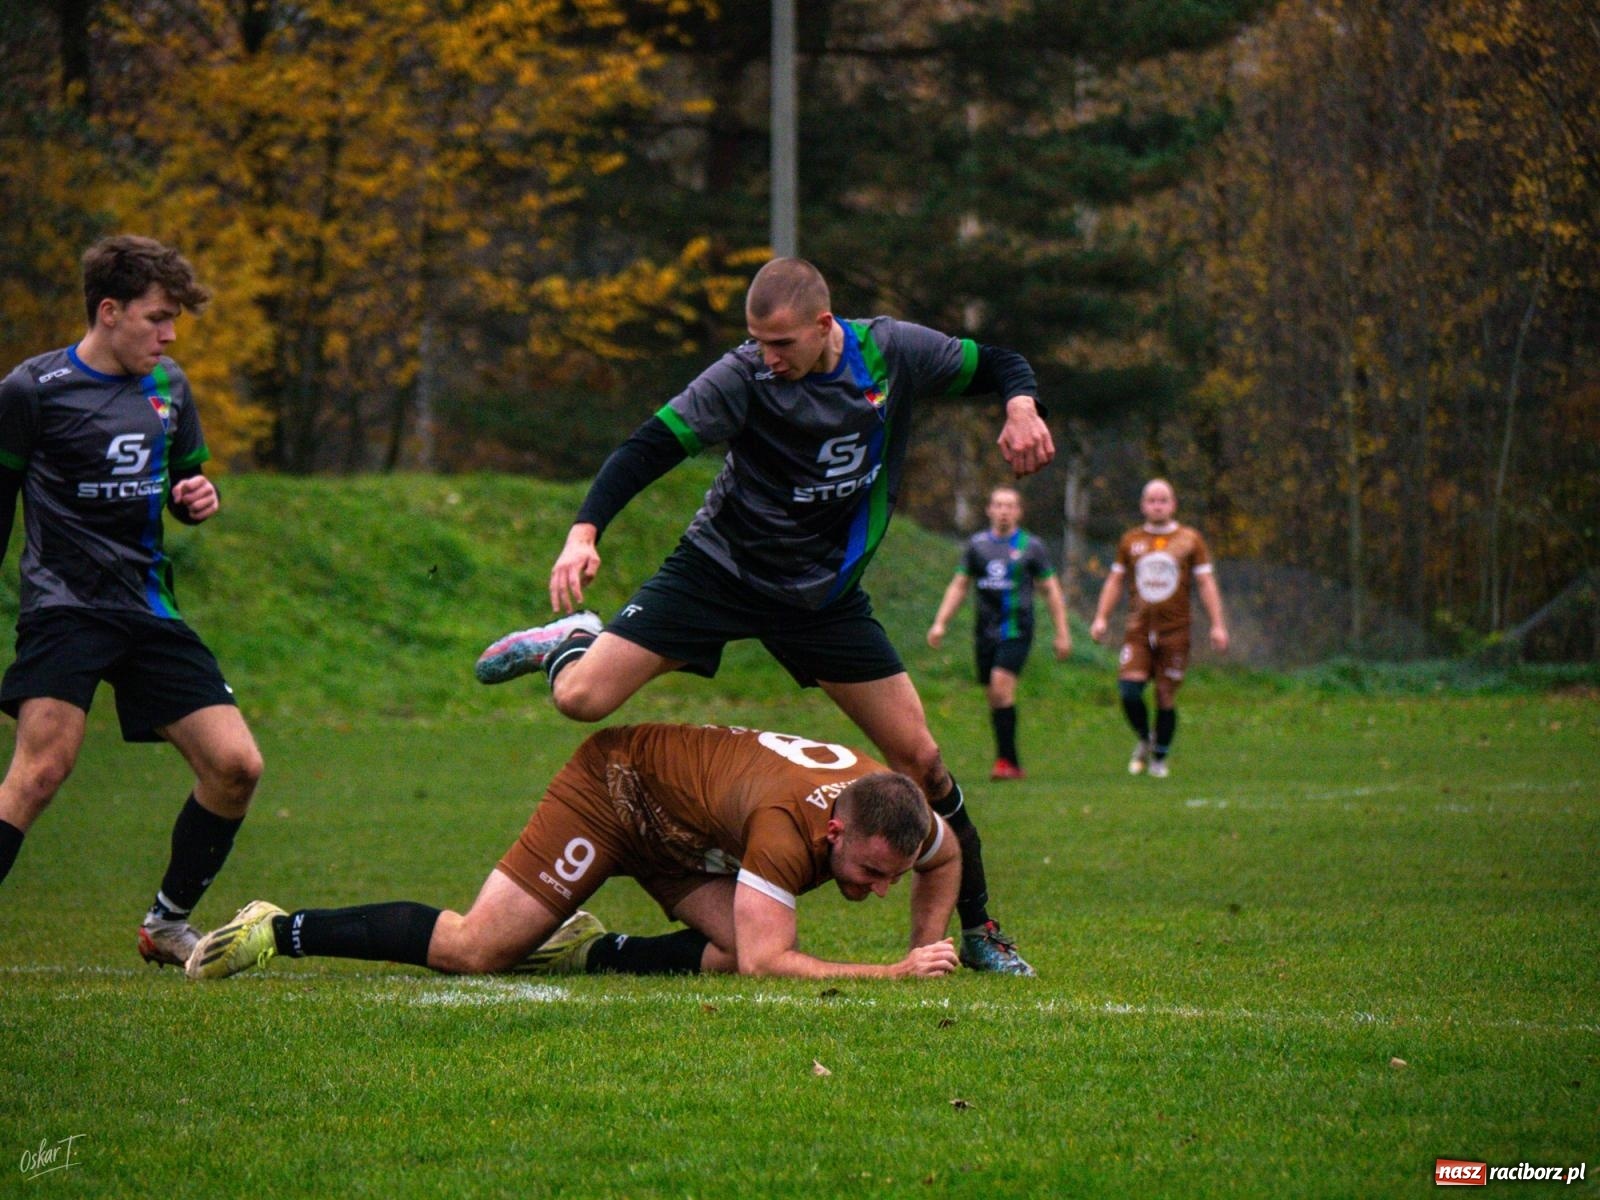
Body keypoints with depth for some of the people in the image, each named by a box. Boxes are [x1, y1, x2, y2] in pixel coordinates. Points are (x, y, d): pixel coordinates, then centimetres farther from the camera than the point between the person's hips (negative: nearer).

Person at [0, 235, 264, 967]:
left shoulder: (168, 387, 12)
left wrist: (197, 499, 1)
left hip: (148, 608, 6)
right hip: (64, 605, -6)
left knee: (236, 764, -3)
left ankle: (167, 924, 16)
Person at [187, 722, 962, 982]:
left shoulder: (885, 806, -16)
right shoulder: (788, 823, -39)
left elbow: (945, 859, 9)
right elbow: (766, 962, -42)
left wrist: (924, 950, -5)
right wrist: (891, 975, -40)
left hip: (679, 827, 8)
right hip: (616, 786, -8)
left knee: (734, 954, -13)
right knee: (472, 950, -13)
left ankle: (589, 953, 8)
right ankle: (279, 932, 1)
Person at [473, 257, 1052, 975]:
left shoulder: (894, 353, -10)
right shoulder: (743, 378, -20)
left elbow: (1000, 366, 5)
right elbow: (651, 446, -24)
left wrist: (1022, 408, -18)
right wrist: (584, 532, -39)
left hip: (826, 594, 2)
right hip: (720, 567, -2)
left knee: (918, 757, -3)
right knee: (580, 699, -16)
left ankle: (978, 929, 15)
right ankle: (571, 641, 23)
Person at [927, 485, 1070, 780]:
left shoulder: (1031, 547, 3)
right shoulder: (977, 544, 11)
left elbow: (1051, 591, 7)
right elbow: (959, 586, 17)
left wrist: (1062, 633, 5)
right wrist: (940, 623, 7)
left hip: (1017, 629, -4)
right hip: (985, 631, 4)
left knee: (1001, 685, -20)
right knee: (993, 695, 3)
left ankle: (1006, 760, -19)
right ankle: (1012, 764, 12)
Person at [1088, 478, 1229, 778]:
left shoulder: (1190, 540, 4)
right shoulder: (1130, 541, 10)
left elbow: (1206, 582, 3)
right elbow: (1115, 581, 16)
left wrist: (1217, 625, -3)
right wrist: (1101, 617, 5)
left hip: (1175, 632, -1)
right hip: (1138, 631, 1)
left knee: (1166, 697, 0)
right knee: (1129, 690, -15)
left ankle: (1160, 759, 15)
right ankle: (1144, 740, 11)